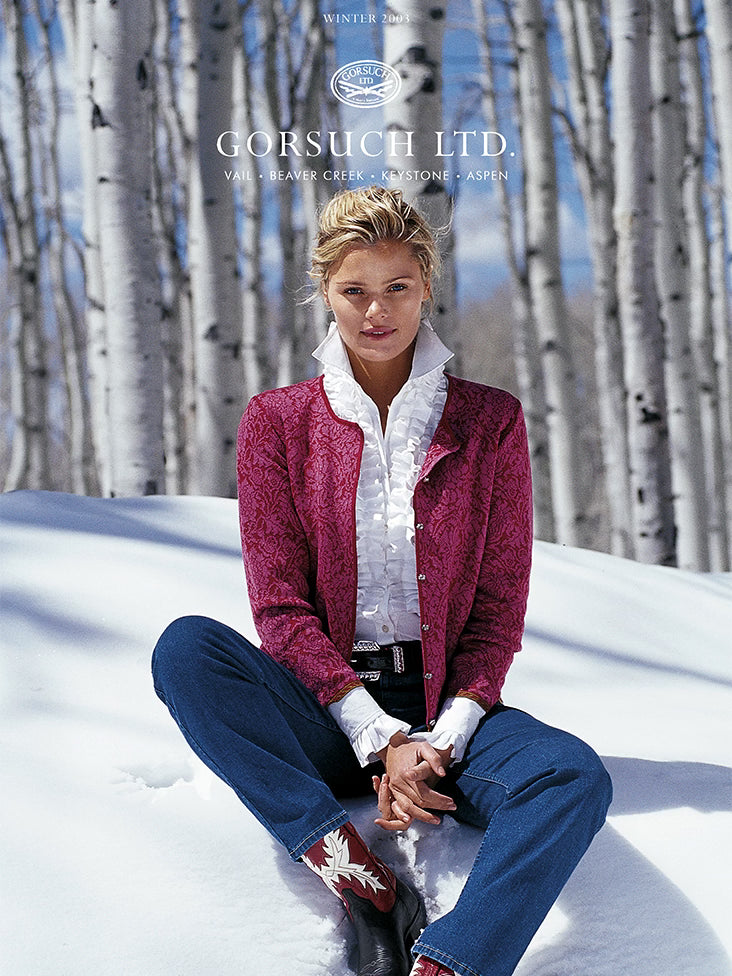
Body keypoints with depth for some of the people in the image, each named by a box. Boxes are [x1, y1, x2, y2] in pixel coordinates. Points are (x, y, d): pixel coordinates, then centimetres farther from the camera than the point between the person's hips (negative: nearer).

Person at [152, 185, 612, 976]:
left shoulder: (490, 421, 5)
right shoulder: (276, 422, 4)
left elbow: (500, 606, 4)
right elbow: (280, 608, -2)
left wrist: (441, 740, -12)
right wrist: (379, 737, -15)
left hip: (447, 704, 0)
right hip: (324, 713, 0)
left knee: (574, 776, -30)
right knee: (184, 648, -29)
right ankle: (364, 884, -33)